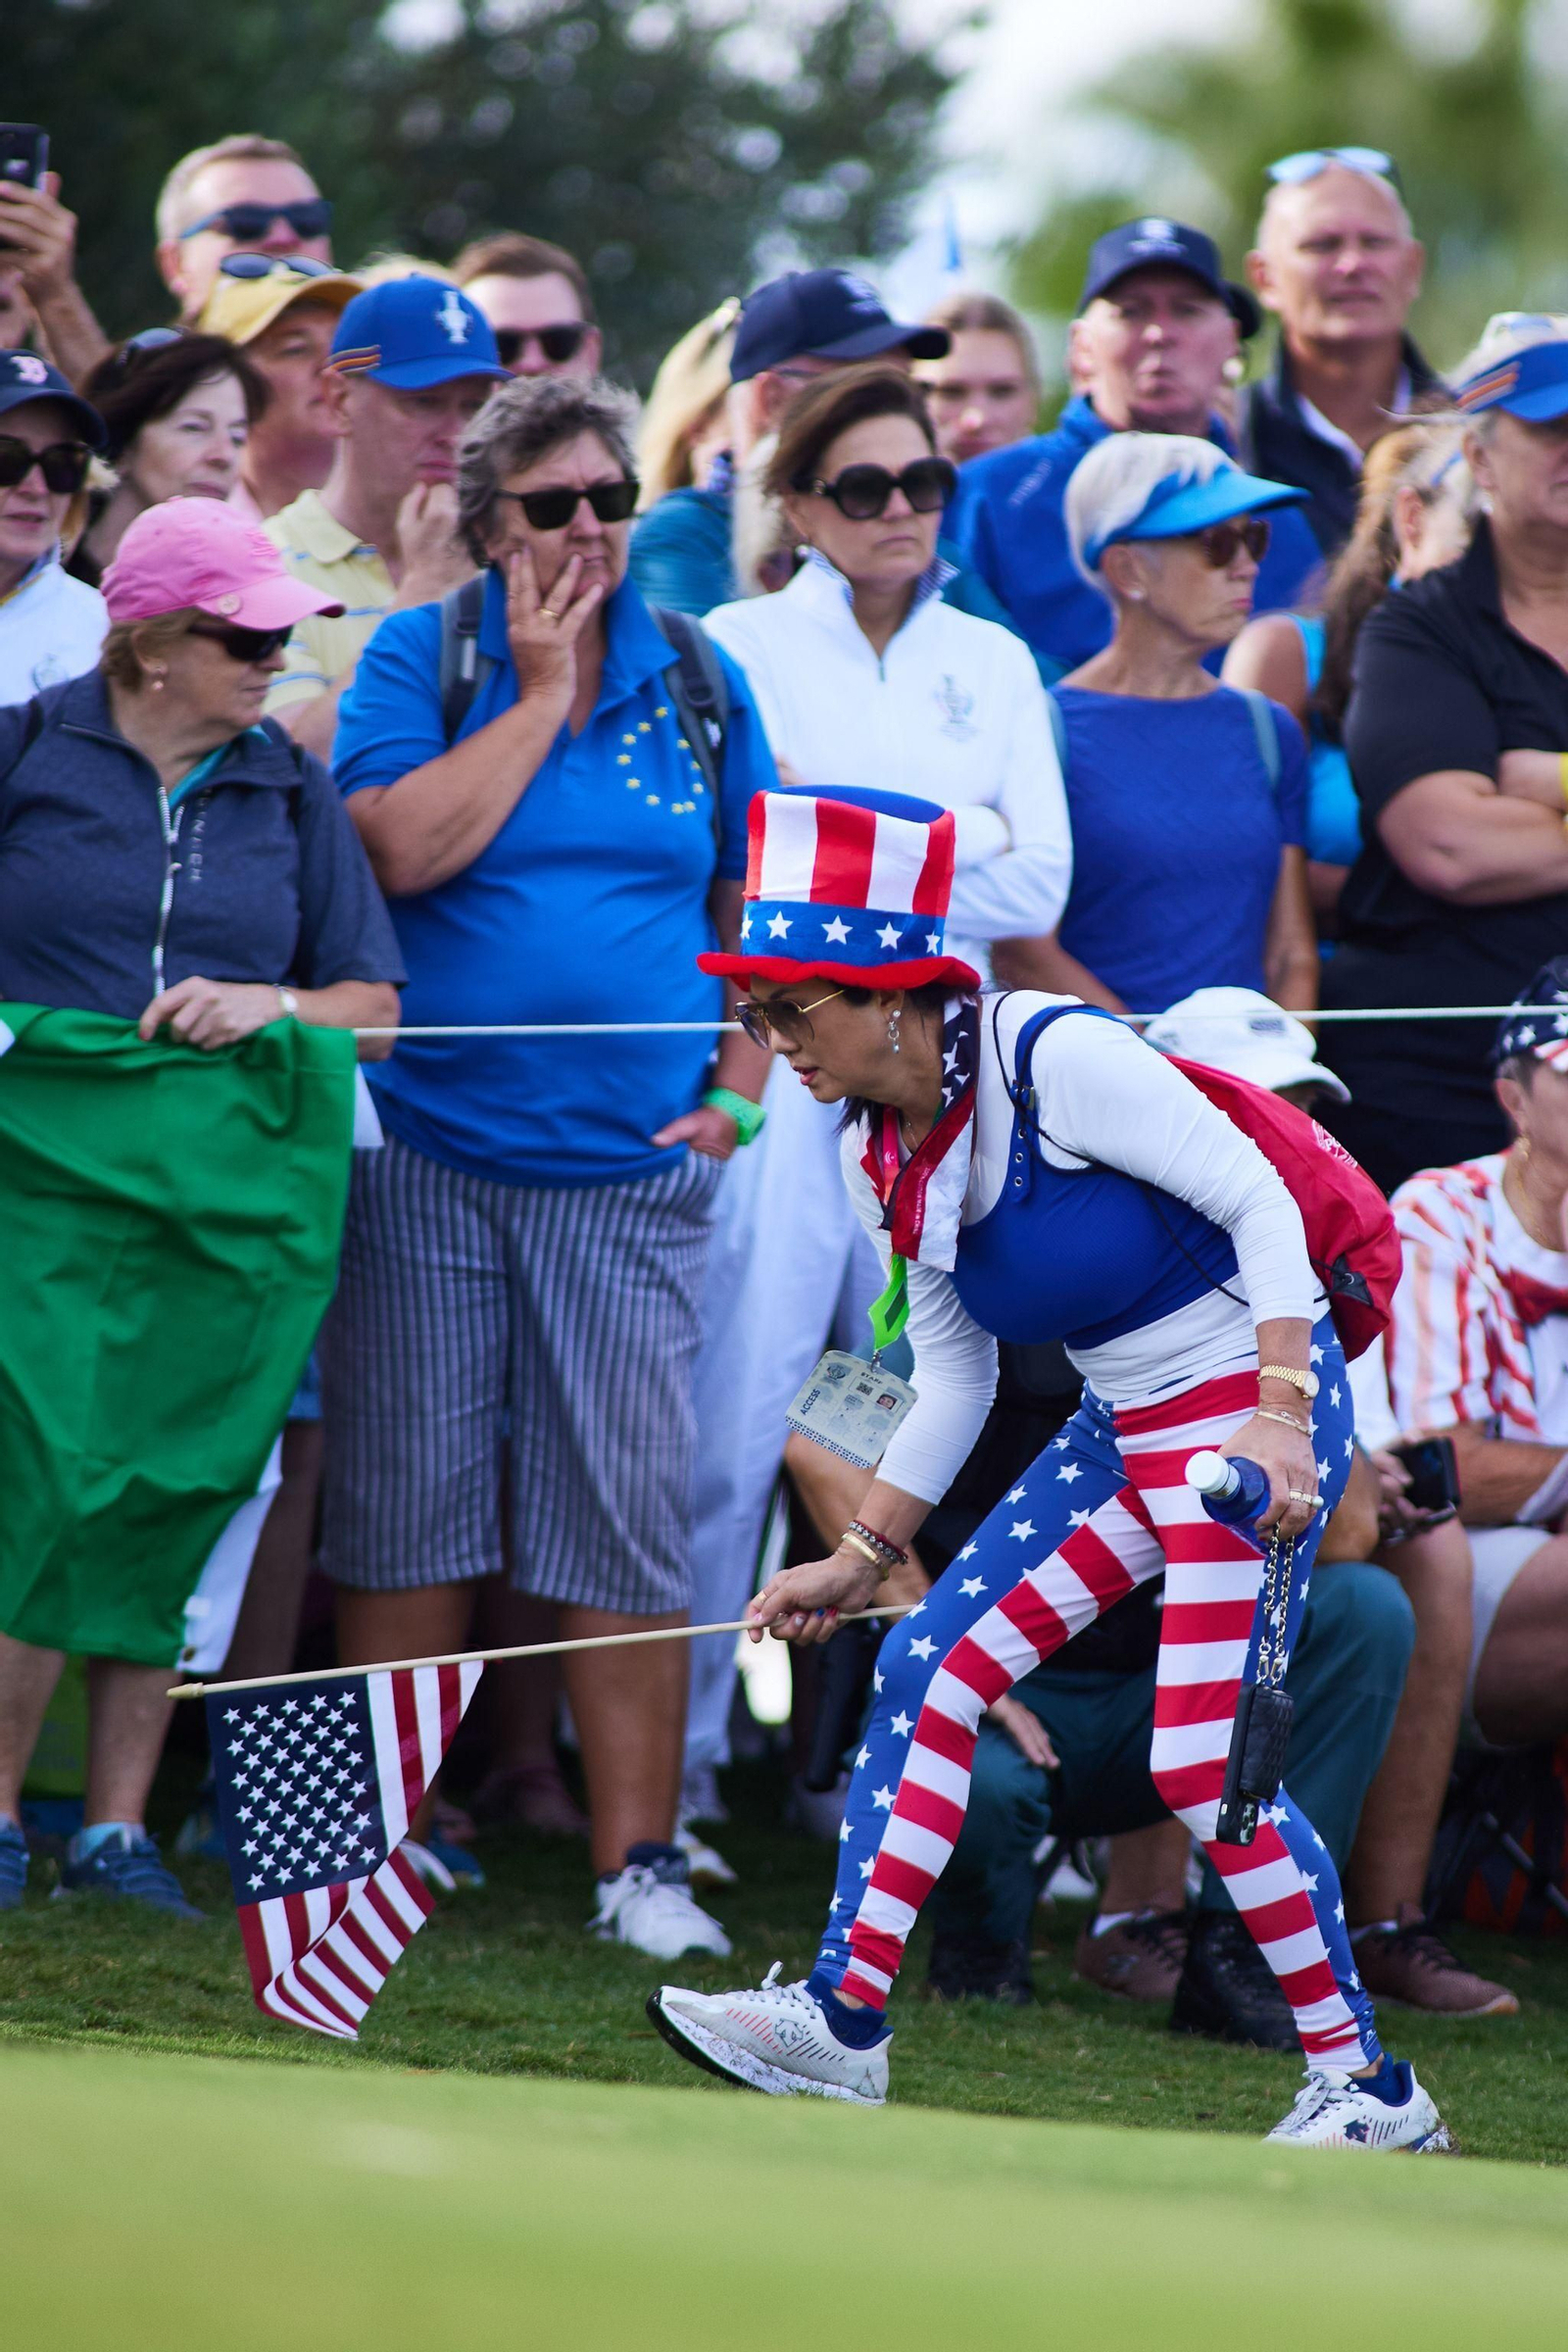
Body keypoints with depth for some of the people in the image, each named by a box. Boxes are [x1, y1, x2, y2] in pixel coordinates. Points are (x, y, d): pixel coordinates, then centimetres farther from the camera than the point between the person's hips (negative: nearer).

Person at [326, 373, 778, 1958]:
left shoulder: (697, 682, 9)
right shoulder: (420, 657, 2)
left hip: (631, 1170, 1)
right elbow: (408, 847, -14)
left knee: (629, 1514, -2)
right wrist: (540, 690, -9)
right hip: (428, 1156, -1)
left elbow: (756, 907, 14)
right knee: (408, 1501, 3)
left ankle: (636, 1856, 2)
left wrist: (736, 1094, 2)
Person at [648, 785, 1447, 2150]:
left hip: (1254, 1395, -8)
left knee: (1202, 1762, -13)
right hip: (1121, 1426, 8)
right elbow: (951, 1386, 14)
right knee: (932, 1667, -1)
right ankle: (842, 2024, 3)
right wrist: (860, 1559, 13)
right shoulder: (881, 1158, 4)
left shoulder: (1054, 1058, -21)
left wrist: (1279, 1419, -27)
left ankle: (1372, 2091, -2)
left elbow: (1257, 1202, -20)